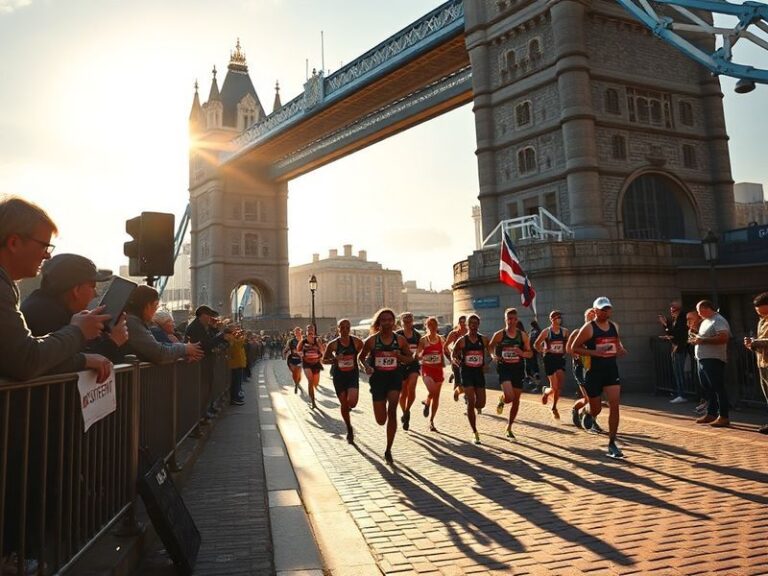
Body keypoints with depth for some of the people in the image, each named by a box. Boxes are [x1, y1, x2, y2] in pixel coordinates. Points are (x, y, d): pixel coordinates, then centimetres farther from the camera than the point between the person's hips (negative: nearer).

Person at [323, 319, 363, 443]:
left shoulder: (357, 341, -6)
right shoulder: (333, 344, -7)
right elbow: (324, 360, 1)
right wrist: (335, 359, -17)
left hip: (353, 374, 0)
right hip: (339, 376, 1)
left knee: (352, 402, -20)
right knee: (344, 405, 7)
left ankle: (348, 407, 20)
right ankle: (349, 430, 27)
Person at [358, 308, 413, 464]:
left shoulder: (400, 339, 0)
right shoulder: (372, 340, -3)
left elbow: (410, 358, 10)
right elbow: (360, 357, 8)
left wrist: (398, 356, -11)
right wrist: (365, 367, -13)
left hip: (395, 377, 0)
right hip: (378, 378, 0)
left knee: (392, 411, -22)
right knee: (381, 420, 1)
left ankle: (388, 450, -4)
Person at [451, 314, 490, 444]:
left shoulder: (483, 339, 2)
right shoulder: (462, 340, -3)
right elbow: (453, 356, 5)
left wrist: (486, 364, -1)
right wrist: (456, 361, -17)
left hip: (479, 372, 3)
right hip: (467, 373, -3)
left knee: (481, 403, 3)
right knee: (471, 402, -8)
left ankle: (476, 406, 42)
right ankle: (475, 433, 2)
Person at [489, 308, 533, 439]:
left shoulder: (523, 335, 1)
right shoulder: (499, 335, -5)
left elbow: (530, 353, 6)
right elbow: (490, 346, 11)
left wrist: (523, 353, -16)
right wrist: (493, 355, -9)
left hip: (518, 369, 3)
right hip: (504, 368, -3)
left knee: (516, 400, 10)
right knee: (509, 397, -23)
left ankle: (509, 427, 29)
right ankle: (501, 401, 17)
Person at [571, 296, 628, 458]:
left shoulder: (614, 326, 7)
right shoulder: (588, 328, -10)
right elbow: (575, 347, -9)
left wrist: (621, 349, 2)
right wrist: (594, 352, -22)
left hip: (612, 370, 4)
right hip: (594, 371, -4)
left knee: (614, 406, -8)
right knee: (596, 409, 7)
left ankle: (612, 444, 1)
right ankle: (584, 412, 46)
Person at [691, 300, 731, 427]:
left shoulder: (719, 321, -12)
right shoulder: (705, 321, 19)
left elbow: (723, 338, -25)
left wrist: (703, 340, -23)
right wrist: (697, 339, 7)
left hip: (714, 360, -10)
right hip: (702, 360, 10)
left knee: (719, 388, -6)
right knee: (708, 389, 14)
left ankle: (724, 417, -2)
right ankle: (711, 414, 22)